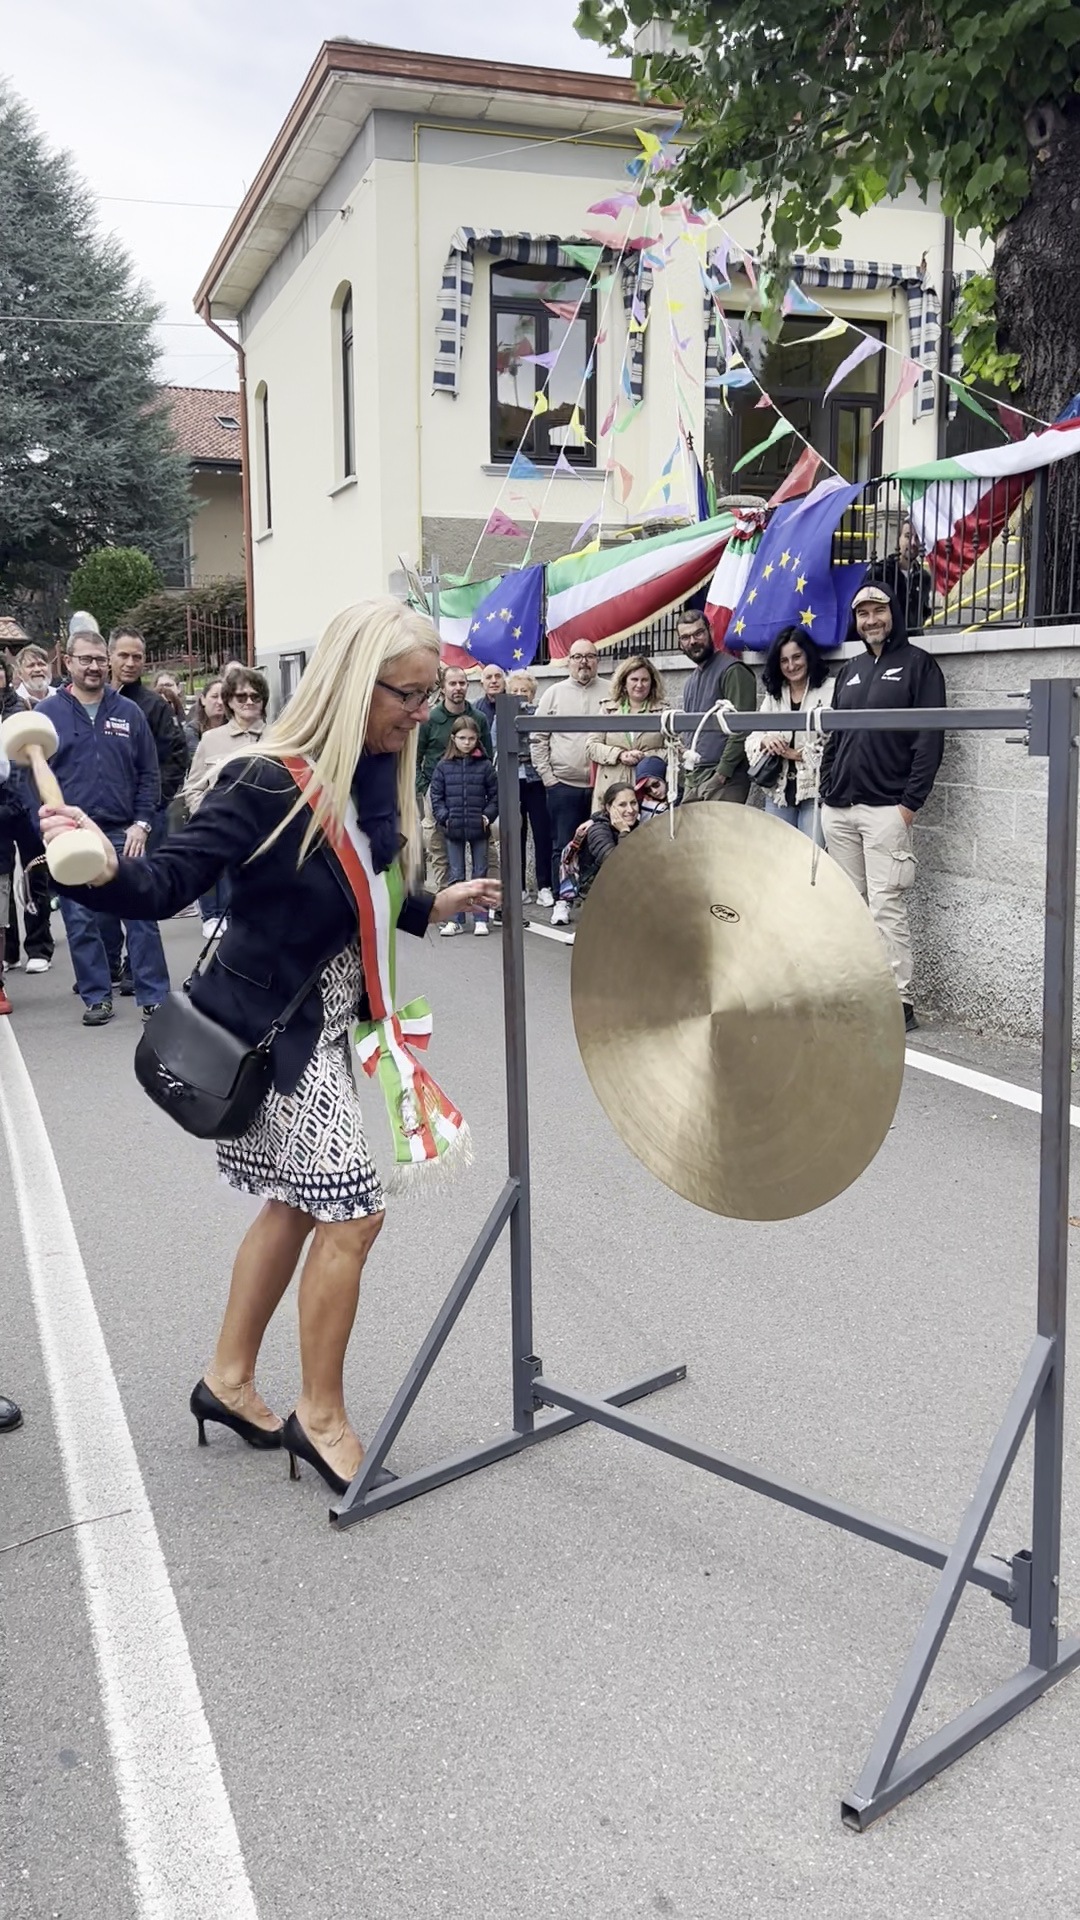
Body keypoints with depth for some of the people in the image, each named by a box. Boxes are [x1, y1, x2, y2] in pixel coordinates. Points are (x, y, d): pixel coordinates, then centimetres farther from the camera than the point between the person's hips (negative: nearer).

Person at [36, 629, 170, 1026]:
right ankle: (97, 997, 15)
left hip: (124, 834, 0)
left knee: (141, 915, -2)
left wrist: (141, 824, -1)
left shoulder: (129, 712, 7)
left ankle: (154, 997, 5)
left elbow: (148, 773, 8)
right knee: (81, 923, 5)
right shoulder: (47, 713, 3)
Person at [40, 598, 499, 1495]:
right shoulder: (269, 783, -22)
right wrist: (103, 869, -42)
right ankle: (321, 1416, 14)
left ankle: (229, 1379, 36)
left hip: (322, 1020, 9)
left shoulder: (376, 780, 1)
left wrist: (433, 908, 16)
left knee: (299, 1202, 18)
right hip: (270, 1026, -9)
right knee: (353, 1212, -5)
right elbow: (167, 883, -23)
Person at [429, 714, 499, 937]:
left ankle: (480, 919, 12)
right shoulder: (444, 766, 2)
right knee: (455, 876, 7)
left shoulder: (484, 766, 0)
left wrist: (488, 815, -9)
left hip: (479, 828, -1)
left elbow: (495, 794, 3)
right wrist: (444, 817, -9)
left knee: (480, 874, 6)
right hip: (453, 828, 1)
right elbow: (436, 795, 3)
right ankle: (455, 920, 12)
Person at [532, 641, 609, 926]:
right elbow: (538, 739, 5)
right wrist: (547, 776, -2)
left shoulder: (608, 694, 7)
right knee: (563, 846, 2)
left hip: (601, 785, 1)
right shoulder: (553, 694, 7)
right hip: (563, 785, -1)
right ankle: (561, 901, 8)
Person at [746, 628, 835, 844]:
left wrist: (798, 754, -14)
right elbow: (751, 740, 10)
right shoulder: (772, 696, 14)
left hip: (815, 790, -6)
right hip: (778, 792, 6)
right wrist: (764, 741, -11)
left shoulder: (828, 691, -8)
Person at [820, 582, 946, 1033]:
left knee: (886, 908, -9)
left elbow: (931, 738, -6)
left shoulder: (918, 665, 1)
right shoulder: (849, 671, 19)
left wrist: (911, 802, -13)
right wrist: (827, 792, 10)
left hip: (886, 808, -6)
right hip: (838, 808, 6)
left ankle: (900, 1003, -5)